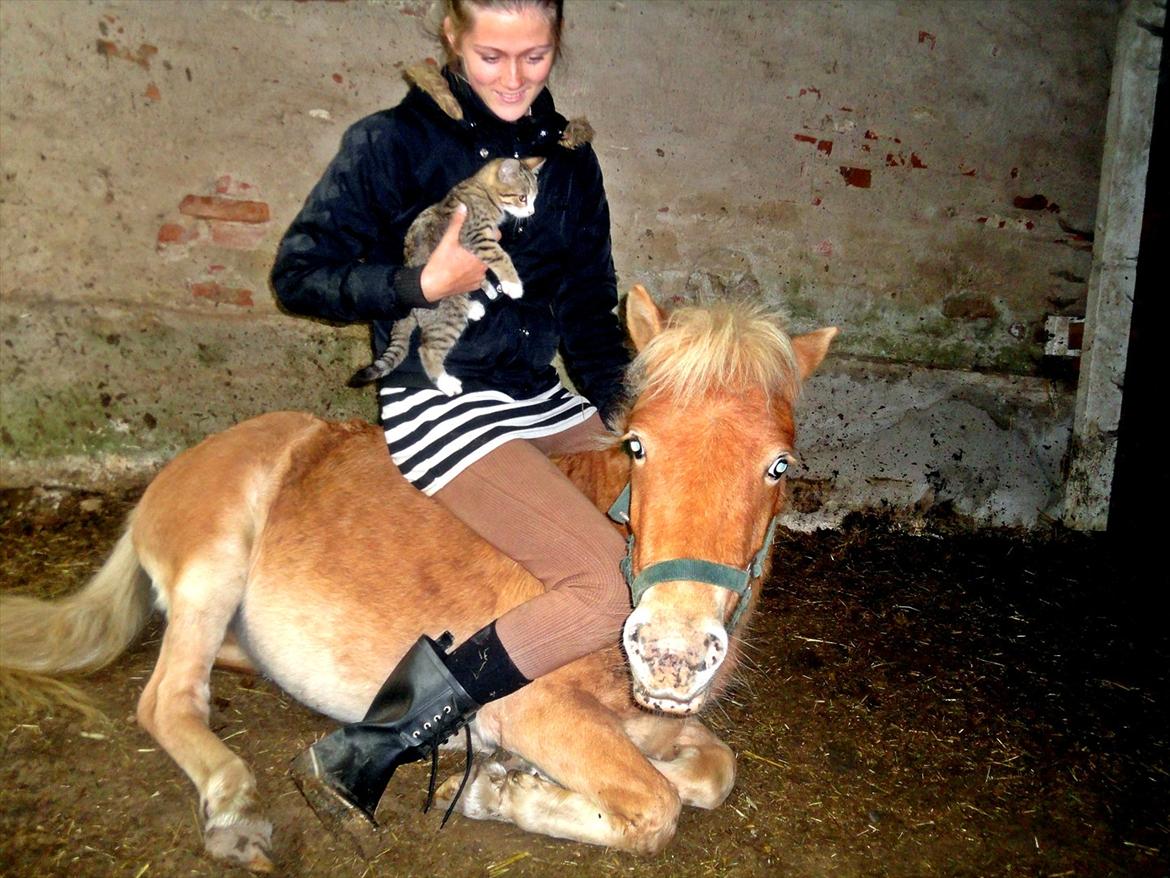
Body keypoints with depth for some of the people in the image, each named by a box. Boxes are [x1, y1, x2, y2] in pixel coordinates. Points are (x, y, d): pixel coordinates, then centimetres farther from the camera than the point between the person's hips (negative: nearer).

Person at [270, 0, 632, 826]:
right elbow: (298, 276, -7)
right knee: (610, 587, -20)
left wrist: (620, 420, 8)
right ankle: (364, 750, -13)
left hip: (542, 399, 8)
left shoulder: (568, 157, 9)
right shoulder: (393, 144, -7)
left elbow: (590, 302, 16)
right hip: (439, 406, -7)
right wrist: (423, 285, -20)